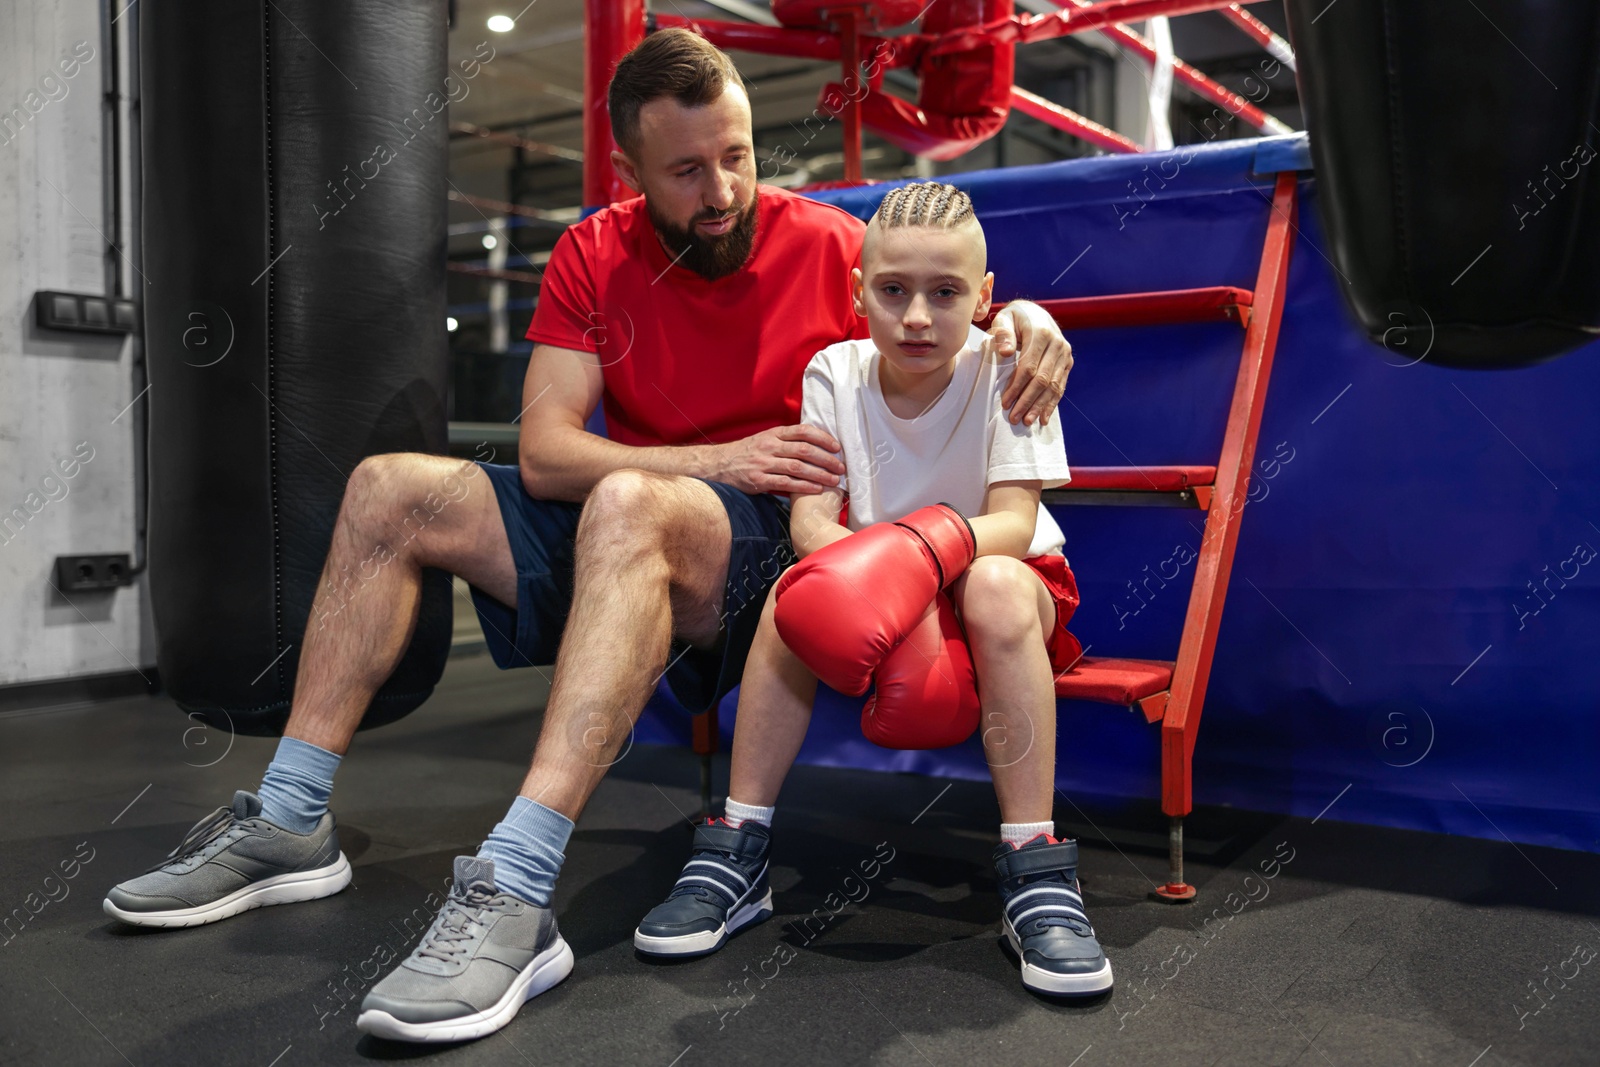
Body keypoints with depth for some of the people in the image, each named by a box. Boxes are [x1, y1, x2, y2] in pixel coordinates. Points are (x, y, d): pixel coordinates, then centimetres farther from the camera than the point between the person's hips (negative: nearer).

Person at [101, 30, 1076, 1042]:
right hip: (616, 544, 5)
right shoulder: (594, 255, 4)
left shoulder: (828, 244, -2)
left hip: (775, 546, -5)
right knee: (389, 488, -6)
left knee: (625, 503, -37)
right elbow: (542, 455, -5)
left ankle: (518, 892, -45)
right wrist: (717, 461, -19)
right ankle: (291, 824, -2)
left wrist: (1023, 318, -18)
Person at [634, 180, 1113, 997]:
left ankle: (1035, 873, -31)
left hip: (1005, 573, -2)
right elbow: (810, 514, -13)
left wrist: (936, 545, -44)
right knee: (794, 596, -27)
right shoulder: (835, 373, -7)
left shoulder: (1002, 368, -15)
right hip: (879, 578, 3)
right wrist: (866, 575, -36)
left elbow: (1015, 522, -23)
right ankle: (736, 855, -17)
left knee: (997, 588, -36)